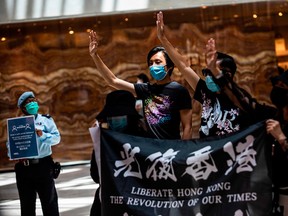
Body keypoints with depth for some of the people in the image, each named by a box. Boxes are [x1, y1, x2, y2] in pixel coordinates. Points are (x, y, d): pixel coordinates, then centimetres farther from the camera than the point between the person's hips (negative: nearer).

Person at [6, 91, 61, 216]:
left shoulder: (46, 120, 6)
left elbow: (56, 138, -5)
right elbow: (10, 145, 6)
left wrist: (42, 135, -24)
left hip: (43, 165, -2)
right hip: (23, 167, 2)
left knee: (49, 202, 1)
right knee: (27, 204, 10)